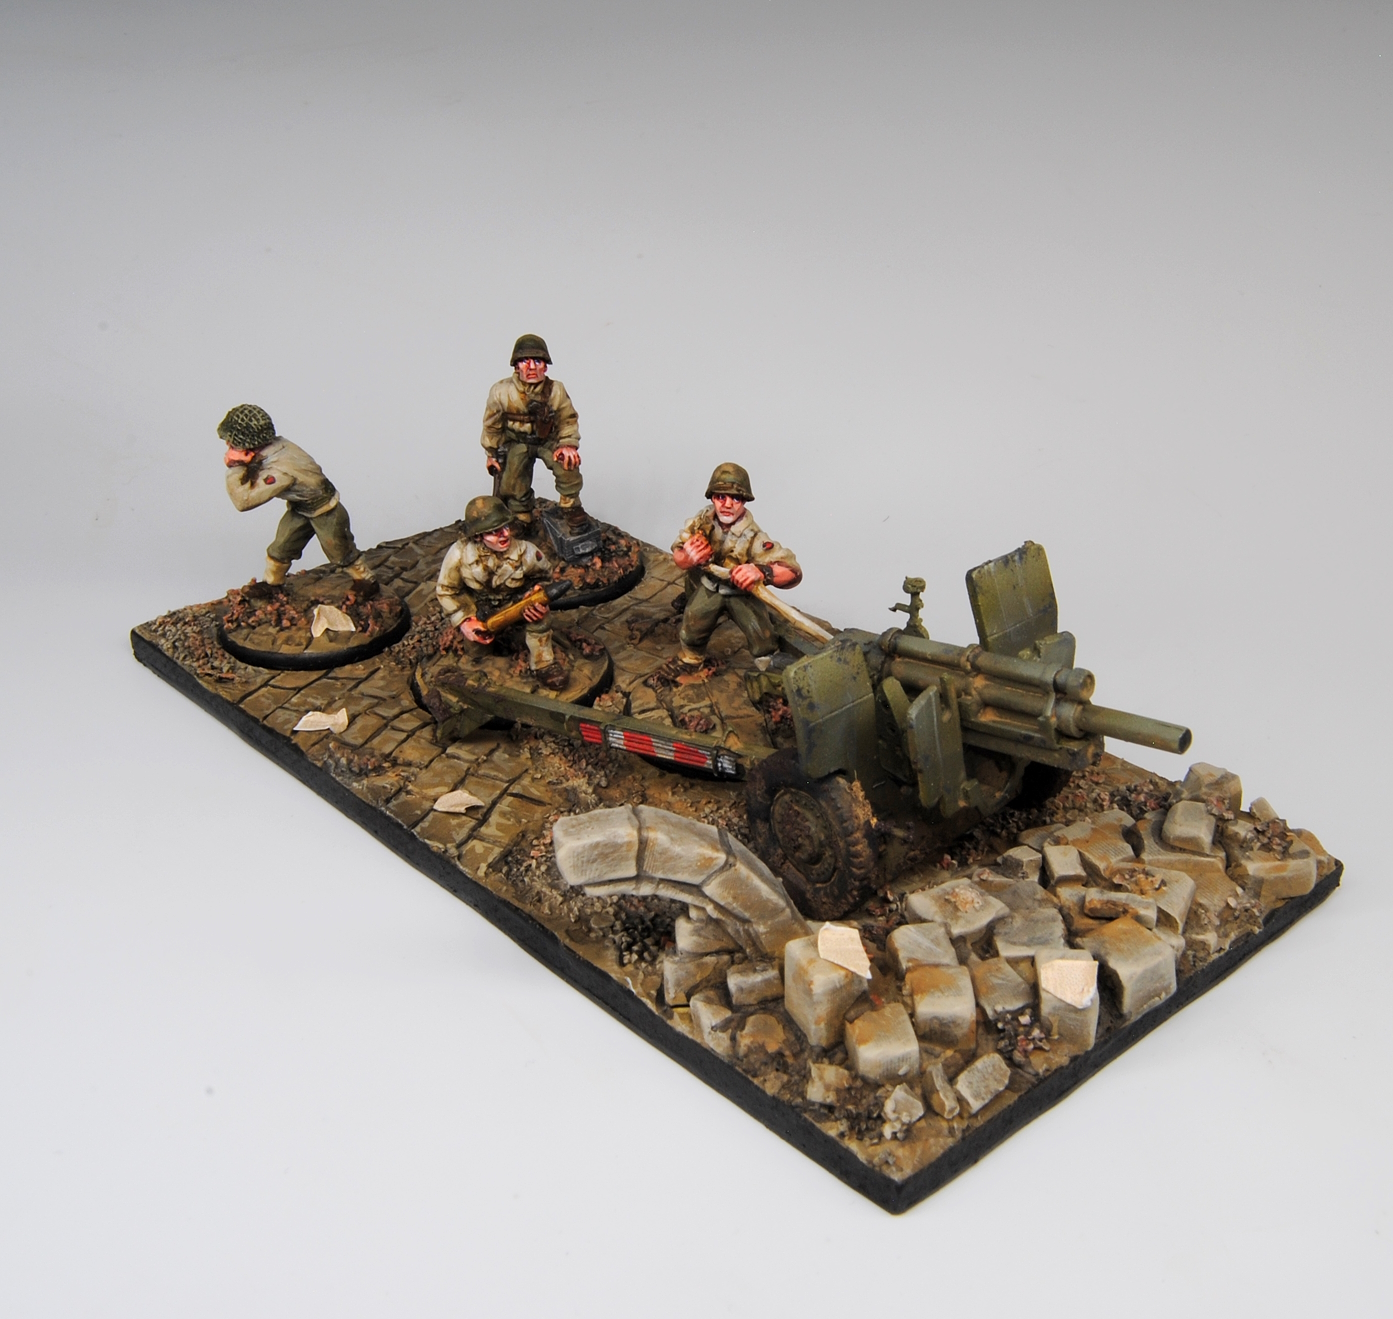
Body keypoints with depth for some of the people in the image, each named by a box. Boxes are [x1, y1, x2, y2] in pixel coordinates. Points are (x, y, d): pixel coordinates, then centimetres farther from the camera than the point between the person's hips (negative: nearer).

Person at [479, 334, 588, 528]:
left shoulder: (556, 390, -20)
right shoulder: (501, 392, -22)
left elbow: (568, 421, -4)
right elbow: (492, 425, -5)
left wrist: (569, 444, -19)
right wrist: (491, 454, 4)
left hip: (549, 440, 0)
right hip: (516, 442, 0)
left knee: (568, 463, -23)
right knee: (512, 484, -6)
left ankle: (571, 506, 1)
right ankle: (520, 515, 26)